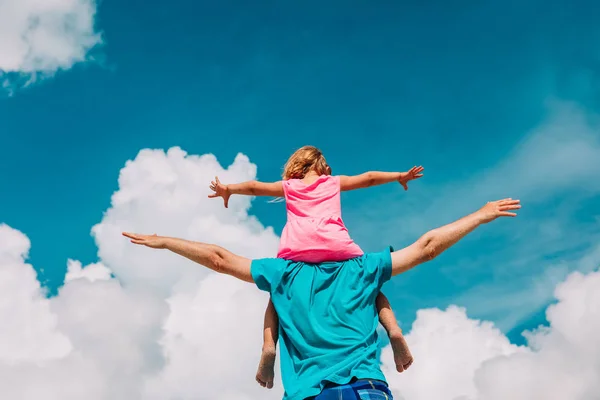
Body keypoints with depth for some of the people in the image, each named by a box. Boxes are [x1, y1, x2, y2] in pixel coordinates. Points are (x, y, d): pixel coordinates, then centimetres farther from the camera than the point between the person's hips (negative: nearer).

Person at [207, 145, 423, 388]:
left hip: (297, 247, 0)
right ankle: (392, 328, -11)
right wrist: (400, 176, 48)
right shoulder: (334, 182, 32)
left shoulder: (289, 186, 31)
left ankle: (269, 346, -10)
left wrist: (228, 190, 37)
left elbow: (254, 187, 27)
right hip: (336, 244, 0)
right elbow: (369, 178, 37)